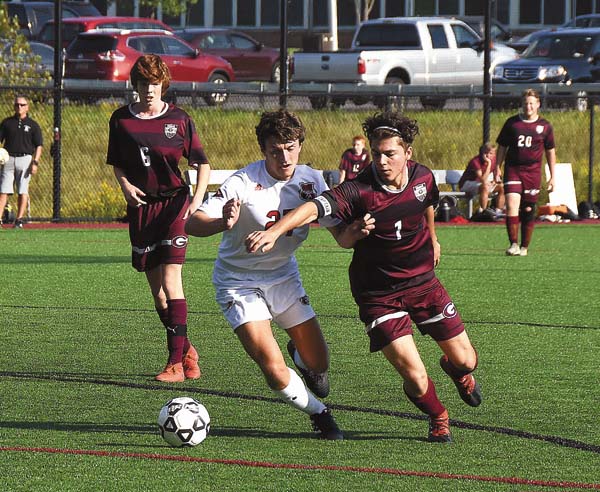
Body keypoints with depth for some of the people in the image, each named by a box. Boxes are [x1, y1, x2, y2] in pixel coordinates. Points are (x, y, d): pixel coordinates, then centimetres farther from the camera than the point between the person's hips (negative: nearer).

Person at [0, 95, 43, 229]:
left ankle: (19, 220, 1)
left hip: (25, 159, -1)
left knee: (23, 191, -3)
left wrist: (35, 162, -8)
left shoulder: (32, 125, 6)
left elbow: (39, 145, 4)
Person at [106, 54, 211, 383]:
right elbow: (116, 163, 15)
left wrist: (197, 199, -9)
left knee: (170, 282, -14)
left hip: (174, 203, -3)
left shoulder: (178, 119, -1)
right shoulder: (121, 120, 5)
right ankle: (186, 350, 24)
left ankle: (176, 362, -15)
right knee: (156, 290, 6)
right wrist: (125, 185, -5)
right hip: (141, 206, 3)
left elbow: (202, 163, 4)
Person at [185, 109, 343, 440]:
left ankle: (299, 354, 45)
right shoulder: (244, 183, -26)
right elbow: (192, 224, -32)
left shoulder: (310, 181, -10)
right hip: (238, 282, -4)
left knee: (318, 363, 5)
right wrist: (223, 223, -54)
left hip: (283, 276, 4)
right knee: (273, 368, -17)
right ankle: (319, 413, 13)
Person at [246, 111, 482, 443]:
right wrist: (274, 231, -57)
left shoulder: (423, 177, -8)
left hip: (422, 281, 5)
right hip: (377, 294, -5)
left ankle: (456, 370, 51)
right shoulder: (359, 191, -25)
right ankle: (438, 418, 23)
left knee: (465, 361, 10)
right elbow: (315, 208, -41)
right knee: (415, 378, -13)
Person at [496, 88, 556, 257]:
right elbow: (502, 147, 12)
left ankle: (524, 247, 16)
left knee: (528, 210, 4)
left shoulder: (545, 126, 5)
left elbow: (550, 151, 12)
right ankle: (513, 244, -17)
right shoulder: (512, 123, 5)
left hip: (533, 172, 1)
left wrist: (552, 177, 10)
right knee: (511, 205, -17)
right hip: (512, 170, 0)